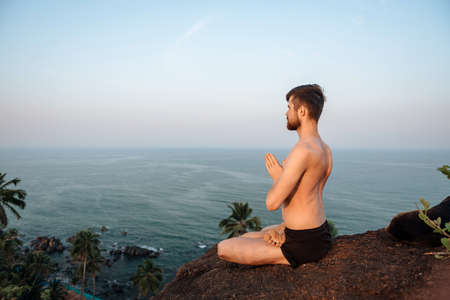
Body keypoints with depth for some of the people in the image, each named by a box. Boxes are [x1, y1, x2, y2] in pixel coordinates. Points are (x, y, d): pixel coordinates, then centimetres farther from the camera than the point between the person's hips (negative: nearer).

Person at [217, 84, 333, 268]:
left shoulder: (302, 150, -27)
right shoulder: (325, 150, 6)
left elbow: (272, 203, -28)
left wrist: (277, 178, -7)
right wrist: (282, 227, 3)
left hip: (303, 245, -10)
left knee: (223, 248, -1)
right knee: (245, 238, 26)